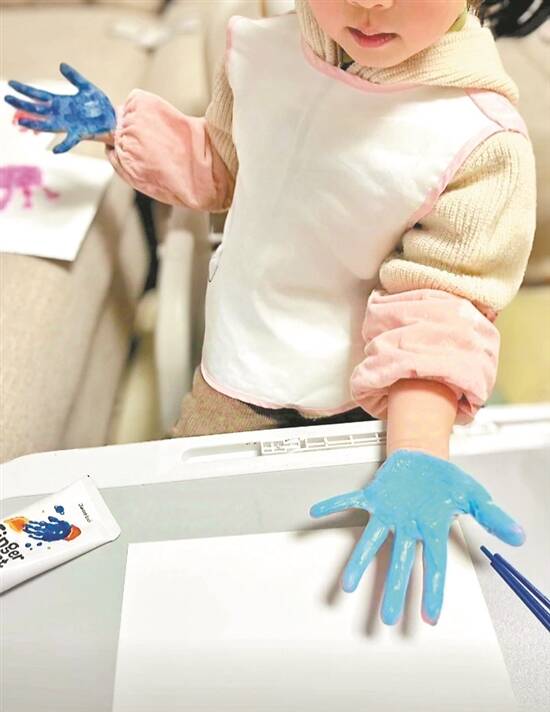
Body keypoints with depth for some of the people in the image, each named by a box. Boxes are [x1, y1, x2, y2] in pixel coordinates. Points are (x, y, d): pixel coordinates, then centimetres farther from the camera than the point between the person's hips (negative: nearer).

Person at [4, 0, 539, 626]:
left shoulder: (484, 140, -23)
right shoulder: (264, 51, -10)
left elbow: (439, 306, -22)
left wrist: (418, 455, -34)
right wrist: (116, 128, 5)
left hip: (351, 398, -3)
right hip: (237, 364, 4)